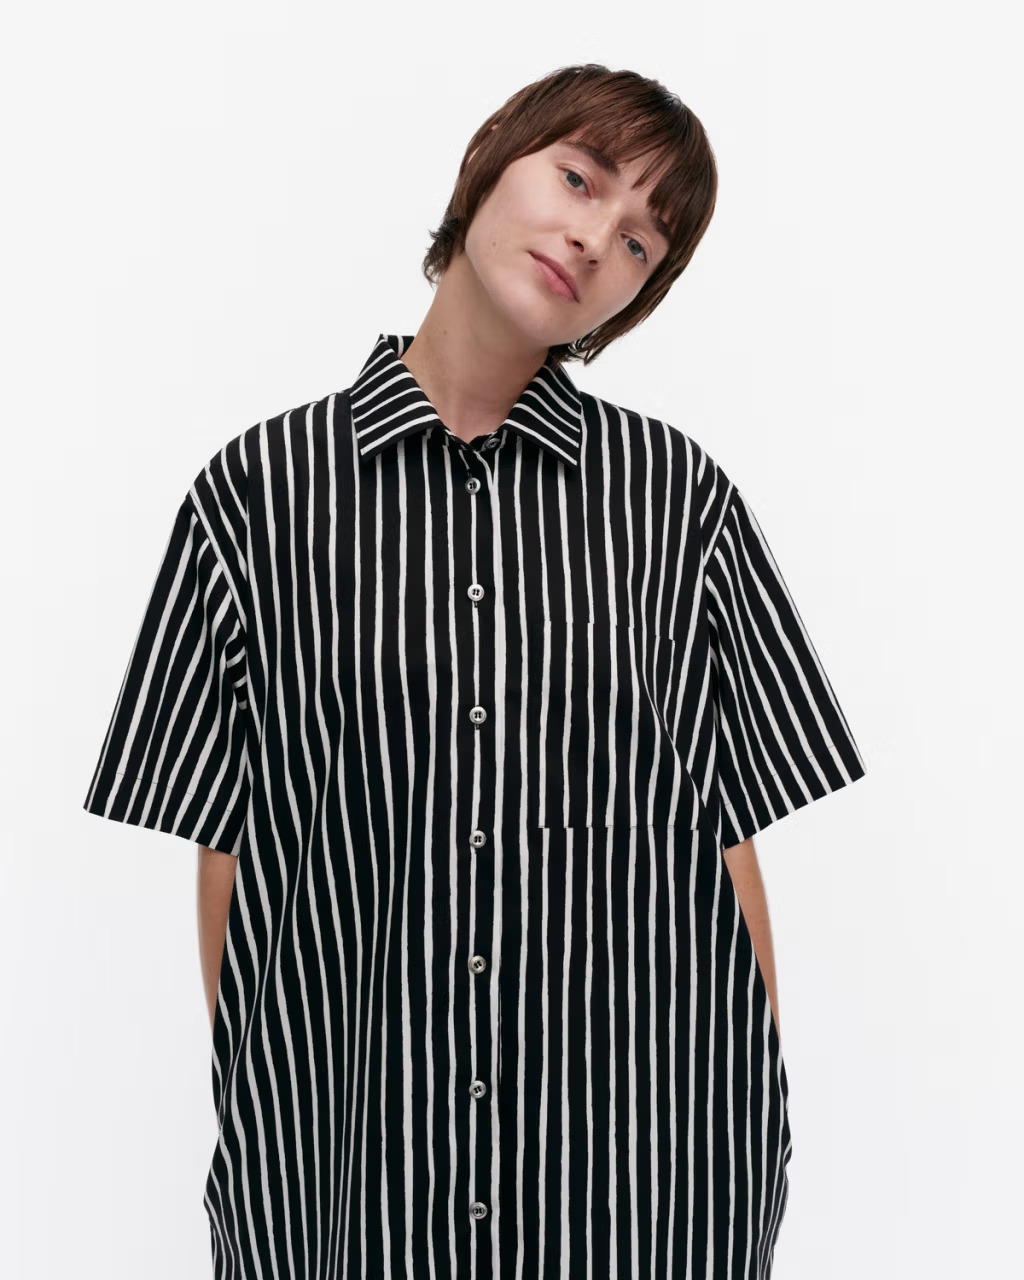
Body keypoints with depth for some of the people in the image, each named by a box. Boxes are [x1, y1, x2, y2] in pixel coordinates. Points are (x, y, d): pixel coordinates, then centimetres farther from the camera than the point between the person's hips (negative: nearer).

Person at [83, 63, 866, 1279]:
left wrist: (752, 1130, -2)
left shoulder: (684, 501, 0)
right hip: (344, 1153, 0)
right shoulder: (256, 493, -1)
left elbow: (731, 839, 0)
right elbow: (227, 855, 0)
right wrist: (250, 1123, -3)